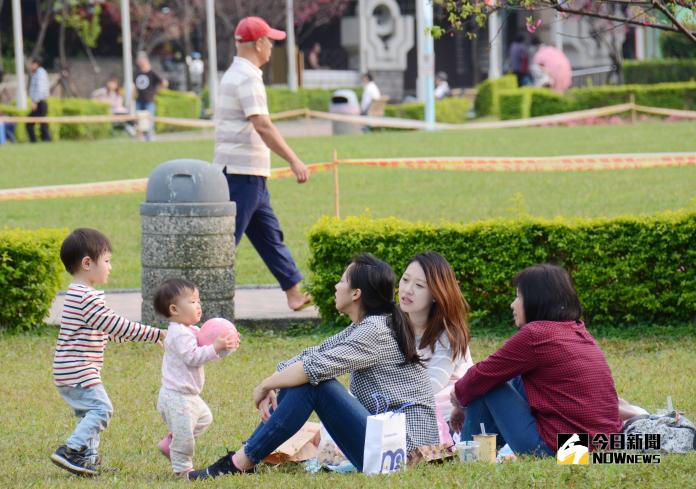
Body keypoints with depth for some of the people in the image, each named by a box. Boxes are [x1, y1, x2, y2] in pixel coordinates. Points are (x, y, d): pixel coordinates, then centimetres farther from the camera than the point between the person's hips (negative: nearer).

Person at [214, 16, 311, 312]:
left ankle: (294, 294, 17)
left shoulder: (234, 74, 17)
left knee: (270, 236, 13)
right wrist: (294, 161, -27)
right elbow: (262, 126, -25)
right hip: (243, 173, -10)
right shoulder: (247, 77, -15)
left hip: (252, 176, 10)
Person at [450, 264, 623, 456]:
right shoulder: (580, 332, 13)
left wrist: (459, 395, 20)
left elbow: (484, 376, -1)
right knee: (517, 381, 24)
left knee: (485, 388, 6)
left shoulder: (535, 334, -12)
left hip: (558, 451, -8)